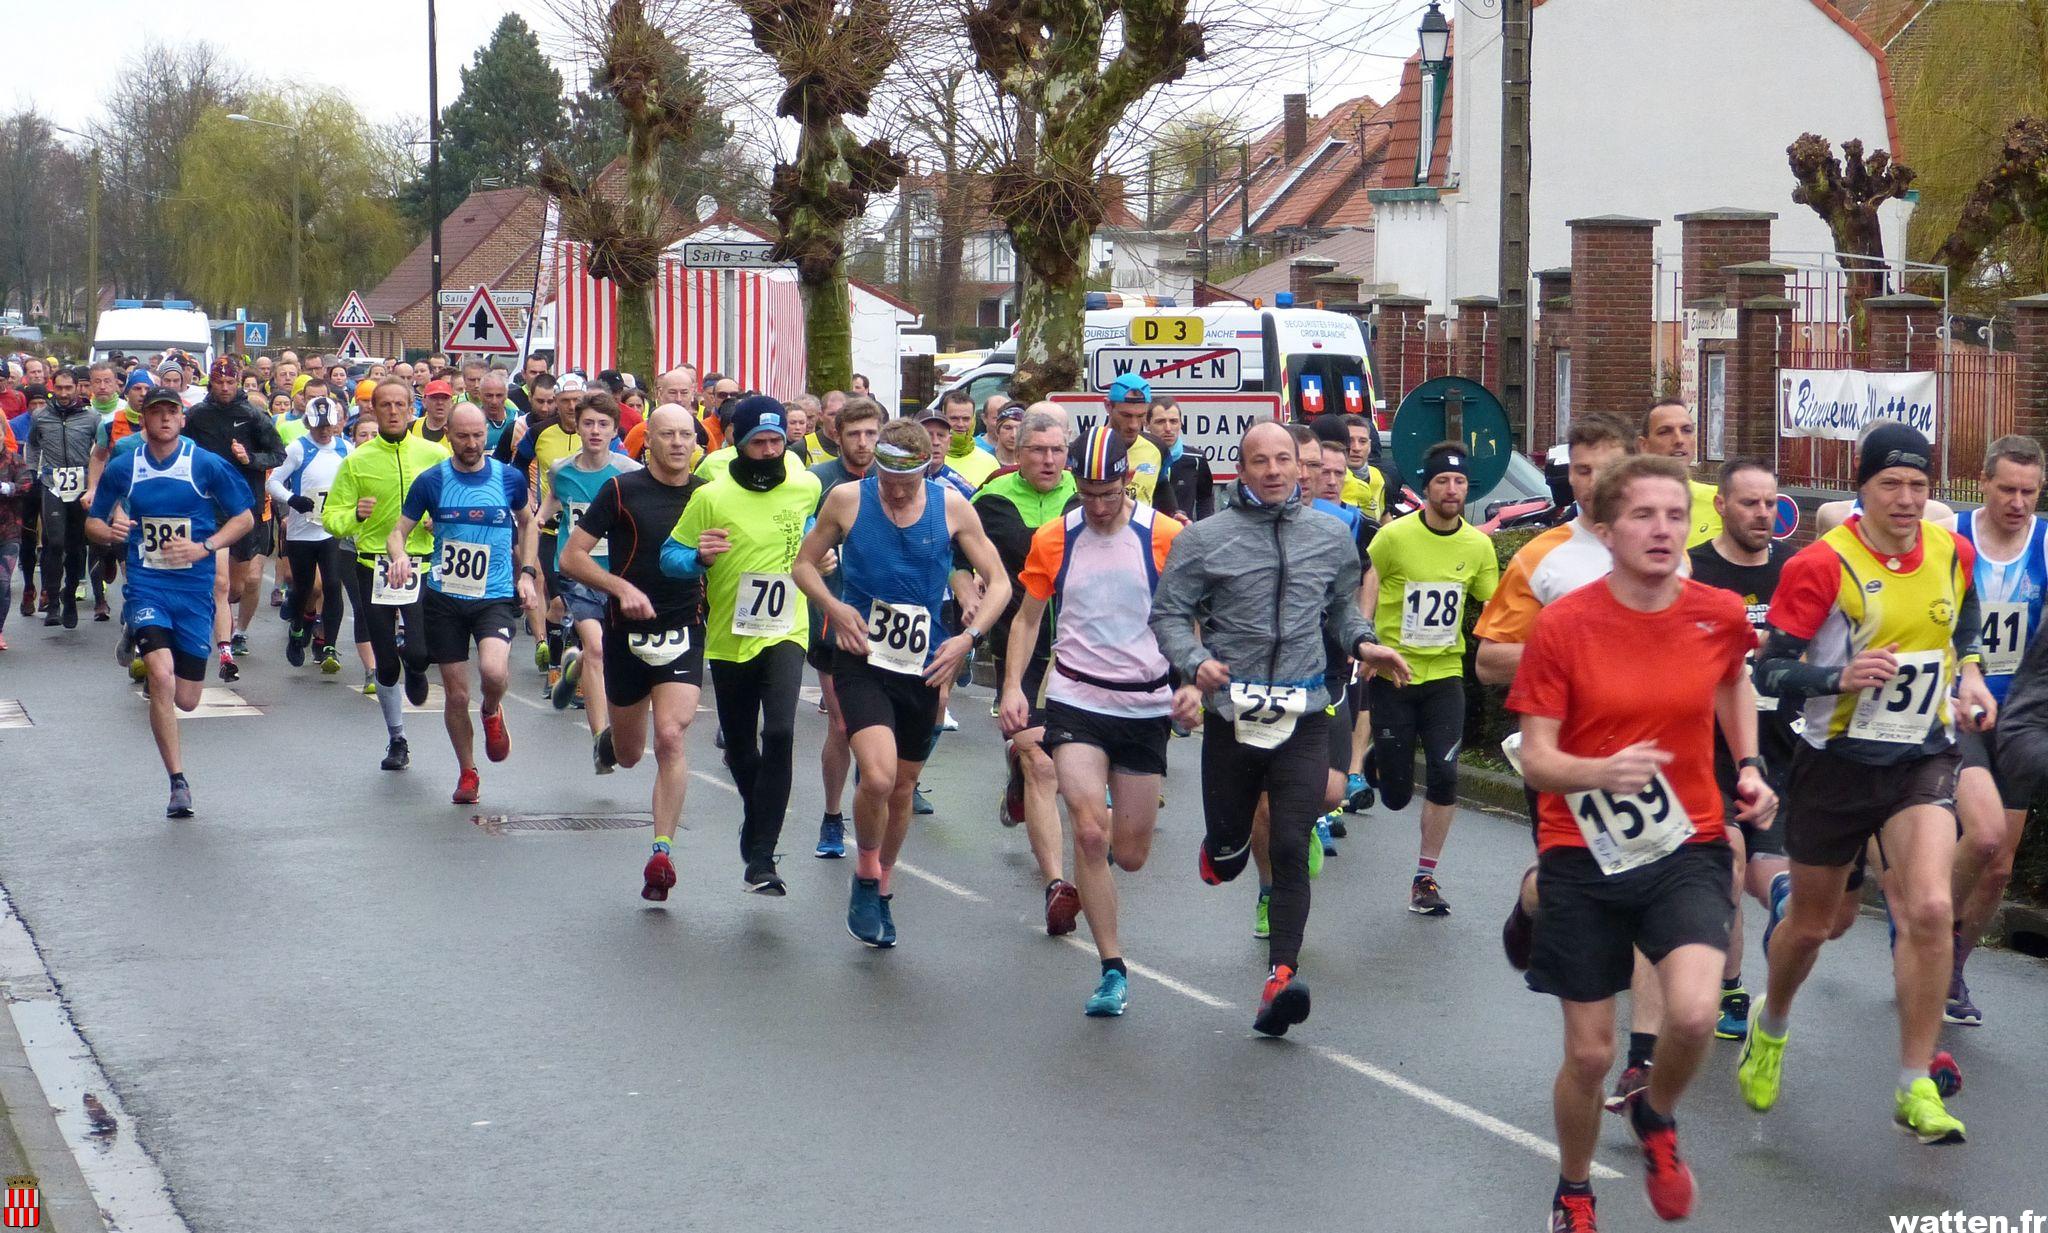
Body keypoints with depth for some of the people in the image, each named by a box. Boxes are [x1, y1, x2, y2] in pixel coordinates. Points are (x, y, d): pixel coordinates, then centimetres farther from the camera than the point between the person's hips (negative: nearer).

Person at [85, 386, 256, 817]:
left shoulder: (208, 465, -2)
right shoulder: (122, 468, 3)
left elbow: (245, 518, 4)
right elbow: (92, 522, 13)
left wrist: (205, 547, -12)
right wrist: (110, 530, -11)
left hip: (194, 588, 0)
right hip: (145, 585, 0)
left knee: (186, 699, 6)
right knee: (161, 678, -23)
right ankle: (178, 782, -13)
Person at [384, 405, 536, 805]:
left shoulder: (510, 478, 0)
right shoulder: (431, 481, -2)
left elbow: (527, 522, 19)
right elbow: (398, 532, 1)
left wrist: (526, 572, 8)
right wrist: (400, 555, -22)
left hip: (496, 596, -1)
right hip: (444, 599, 1)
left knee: (494, 671, -27)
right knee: (456, 694, 5)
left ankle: (492, 712, 10)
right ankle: (467, 774, 27)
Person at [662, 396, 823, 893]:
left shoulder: (806, 487, 0)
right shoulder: (712, 497, -9)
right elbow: (670, 556, -5)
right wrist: (700, 558, -23)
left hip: (785, 632, 0)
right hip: (729, 638, 1)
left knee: (780, 732, -22)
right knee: (739, 747, 14)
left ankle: (761, 855, -20)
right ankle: (759, 823, 45)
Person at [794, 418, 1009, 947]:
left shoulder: (952, 507, -4)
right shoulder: (847, 499, -5)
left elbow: (999, 583, 2)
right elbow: (805, 563, 6)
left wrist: (969, 636, -14)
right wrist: (835, 606, -13)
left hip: (924, 666, 2)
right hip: (861, 660, -2)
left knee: (902, 789, 13)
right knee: (878, 775, -23)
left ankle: (882, 890, 36)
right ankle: (865, 877, 4)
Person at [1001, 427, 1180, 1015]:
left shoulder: (1166, 537, -5)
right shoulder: (1052, 539, 1)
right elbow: (1027, 617, 11)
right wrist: (1013, 686, -2)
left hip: (1146, 705, 0)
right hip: (1076, 698, 0)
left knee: (1130, 855, 6)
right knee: (1090, 833, -18)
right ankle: (1113, 970, -9)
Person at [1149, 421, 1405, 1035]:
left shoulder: (1331, 535, 9)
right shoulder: (1205, 539, 0)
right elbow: (1169, 612, 1)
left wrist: (1362, 643, 2)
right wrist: (1195, 662, -17)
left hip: (1304, 717, 1)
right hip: (1231, 715, 0)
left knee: (1291, 849, -10)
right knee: (1228, 847, 11)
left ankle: (1280, 978, -11)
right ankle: (1219, 854, 48)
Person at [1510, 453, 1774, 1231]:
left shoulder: (1720, 614, -5)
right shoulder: (1562, 625, -13)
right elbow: (1536, 759, -12)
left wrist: (1749, 768, 8)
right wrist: (1604, 770, -32)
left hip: (1686, 849, 1)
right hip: (1584, 855, -1)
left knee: (1694, 1013, -24)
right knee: (1589, 1054, 4)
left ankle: (1657, 1119, 12)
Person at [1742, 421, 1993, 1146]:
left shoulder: (1953, 554, 0)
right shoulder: (1822, 565, -14)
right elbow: (1770, 671, -15)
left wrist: (1969, 674, 4)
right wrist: (1841, 677, -31)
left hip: (1923, 761, 2)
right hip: (1838, 761, -2)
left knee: (1930, 909, -18)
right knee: (1809, 923, 12)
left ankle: (1917, 1087, -8)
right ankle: (1770, 1028, 45)